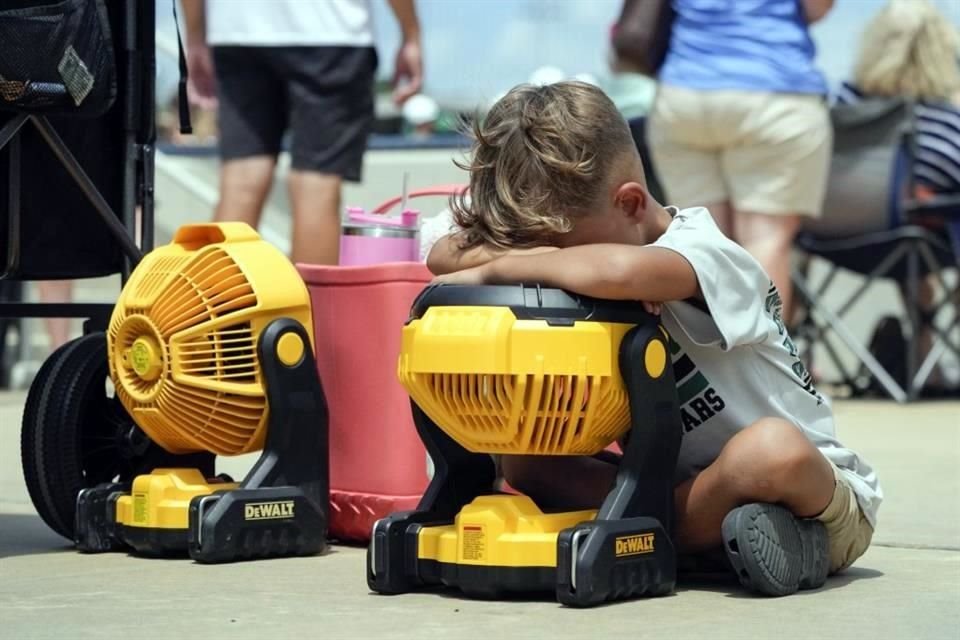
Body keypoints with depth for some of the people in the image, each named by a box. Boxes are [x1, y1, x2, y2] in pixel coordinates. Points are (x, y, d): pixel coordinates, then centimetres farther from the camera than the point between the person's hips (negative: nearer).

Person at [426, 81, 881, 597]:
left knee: (770, 449, -41)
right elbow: (444, 255, -9)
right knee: (521, 461, -7)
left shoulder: (703, 253, -21)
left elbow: (623, 270, -47)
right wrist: (543, 255, -26)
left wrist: (494, 269, -33)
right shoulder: (600, 239, 0)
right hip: (688, 486, 7)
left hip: (812, 488, -7)